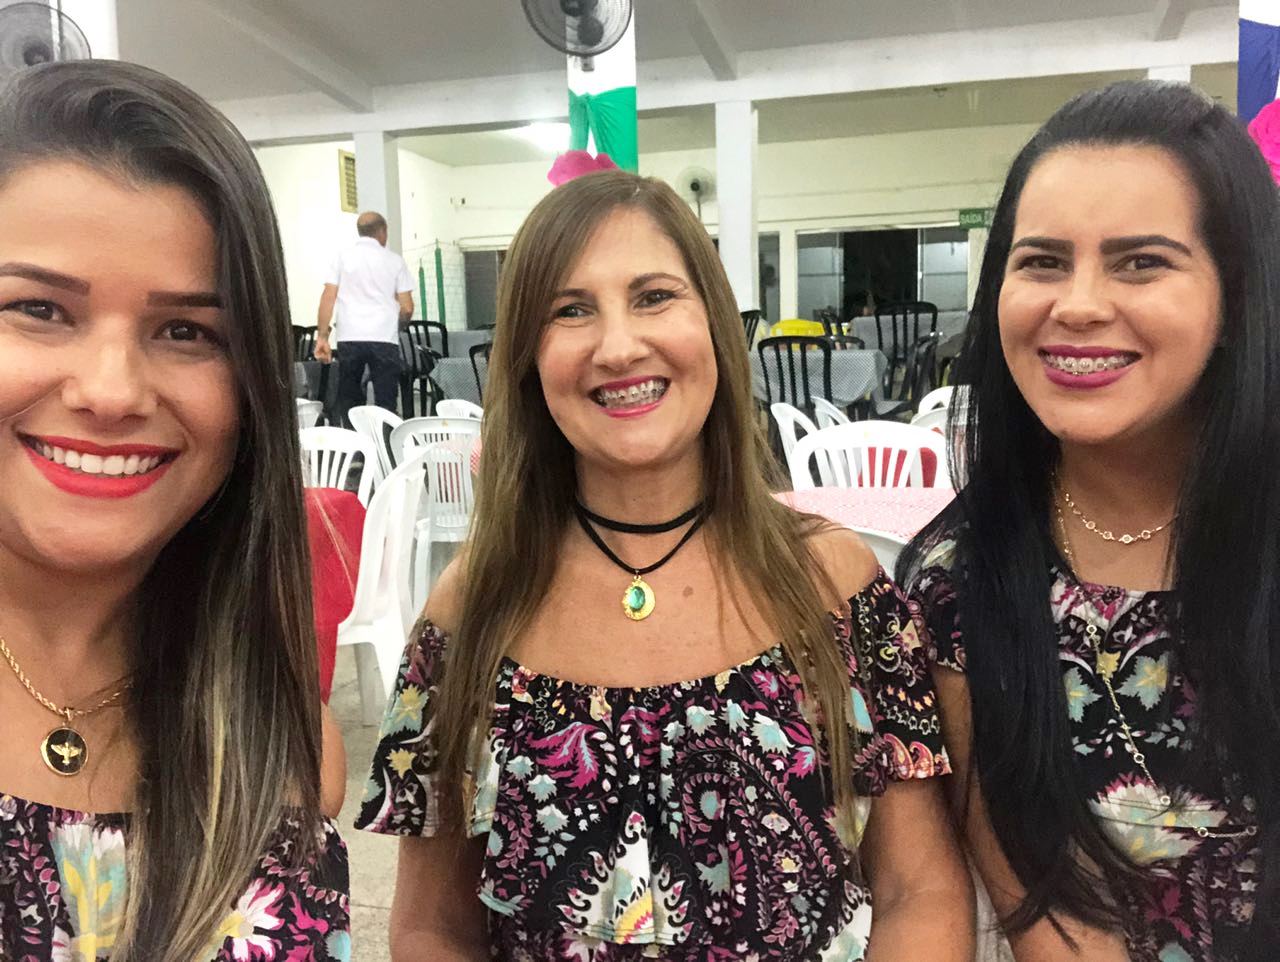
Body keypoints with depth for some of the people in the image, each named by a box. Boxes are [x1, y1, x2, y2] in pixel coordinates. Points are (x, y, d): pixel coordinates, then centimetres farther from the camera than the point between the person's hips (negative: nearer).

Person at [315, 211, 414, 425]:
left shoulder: (342, 257, 8)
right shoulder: (394, 260, 8)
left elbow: (328, 298, 0)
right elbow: (407, 308, 4)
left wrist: (322, 337, 1)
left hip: (350, 339, 1)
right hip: (384, 339, -1)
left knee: (348, 403, 10)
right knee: (385, 404, 1)